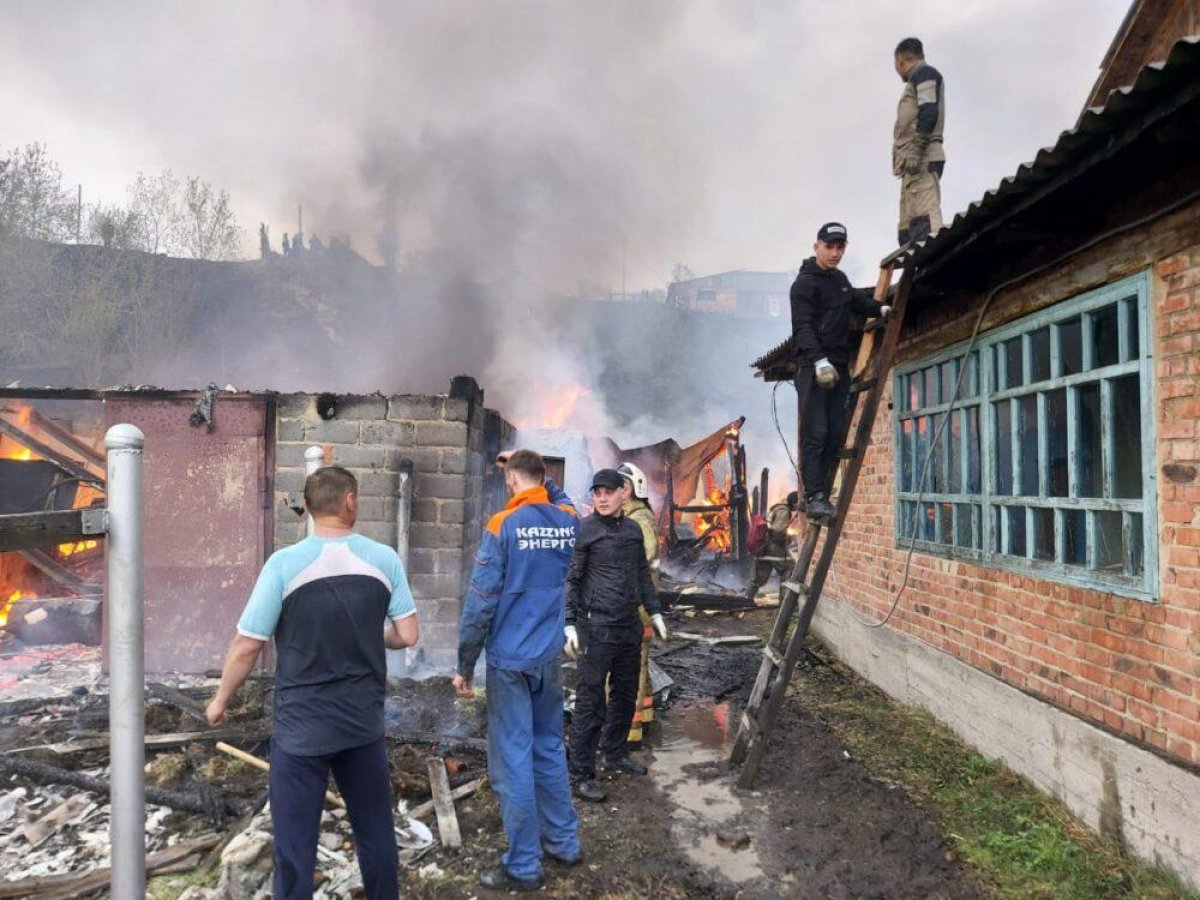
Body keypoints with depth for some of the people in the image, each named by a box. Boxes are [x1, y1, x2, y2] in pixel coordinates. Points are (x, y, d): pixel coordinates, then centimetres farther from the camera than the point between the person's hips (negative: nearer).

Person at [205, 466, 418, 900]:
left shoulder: (284, 563, -14)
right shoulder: (384, 558, -6)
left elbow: (246, 646, -9)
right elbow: (407, 636, -3)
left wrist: (221, 699, 7)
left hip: (301, 727, -3)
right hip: (364, 722, 3)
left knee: (296, 842, 9)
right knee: (375, 830, 20)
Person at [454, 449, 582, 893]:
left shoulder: (503, 525, -14)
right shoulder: (568, 519, 1)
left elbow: (481, 603, -14)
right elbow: (559, 497, 30)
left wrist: (465, 666, -6)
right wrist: (533, 468, 22)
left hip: (510, 661, -5)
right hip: (550, 657, 6)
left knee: (513, 761, 3)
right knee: (550, 750, 18)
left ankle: (523, 867, 13)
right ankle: (564, 842, 29)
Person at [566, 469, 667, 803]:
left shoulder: (633, 530, 10)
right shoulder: (584, 530, -8)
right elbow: (570, 580, -9)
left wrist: (655, 613, 18)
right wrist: (569, 625, -14)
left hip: (629, 625, 7)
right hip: (596, 628, -7)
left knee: (625, 694, 18)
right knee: (590, 702, -3)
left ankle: (615, 752, 37)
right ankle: (581, 776, 5)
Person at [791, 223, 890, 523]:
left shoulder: (840, 279, 19)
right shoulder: (805, 282, -6)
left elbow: (855, 300, 37)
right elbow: (803, 326, -17)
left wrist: (878, 308, 17)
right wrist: (819, 360, -29)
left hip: (839, 367, 8)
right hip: (813, 368, -8)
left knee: (834, 435, 4)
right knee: (815, 434, -11)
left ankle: (822, 495, 8)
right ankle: (814, 497, -11)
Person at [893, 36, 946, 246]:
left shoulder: (924, 73, 4)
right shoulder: (917, 81, 31)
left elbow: (929, 112, -12)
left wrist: (915, 149, -20)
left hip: (922, 158, -9)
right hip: (914, 161, 9)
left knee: (924, 220, -22)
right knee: (908, 228, 3)